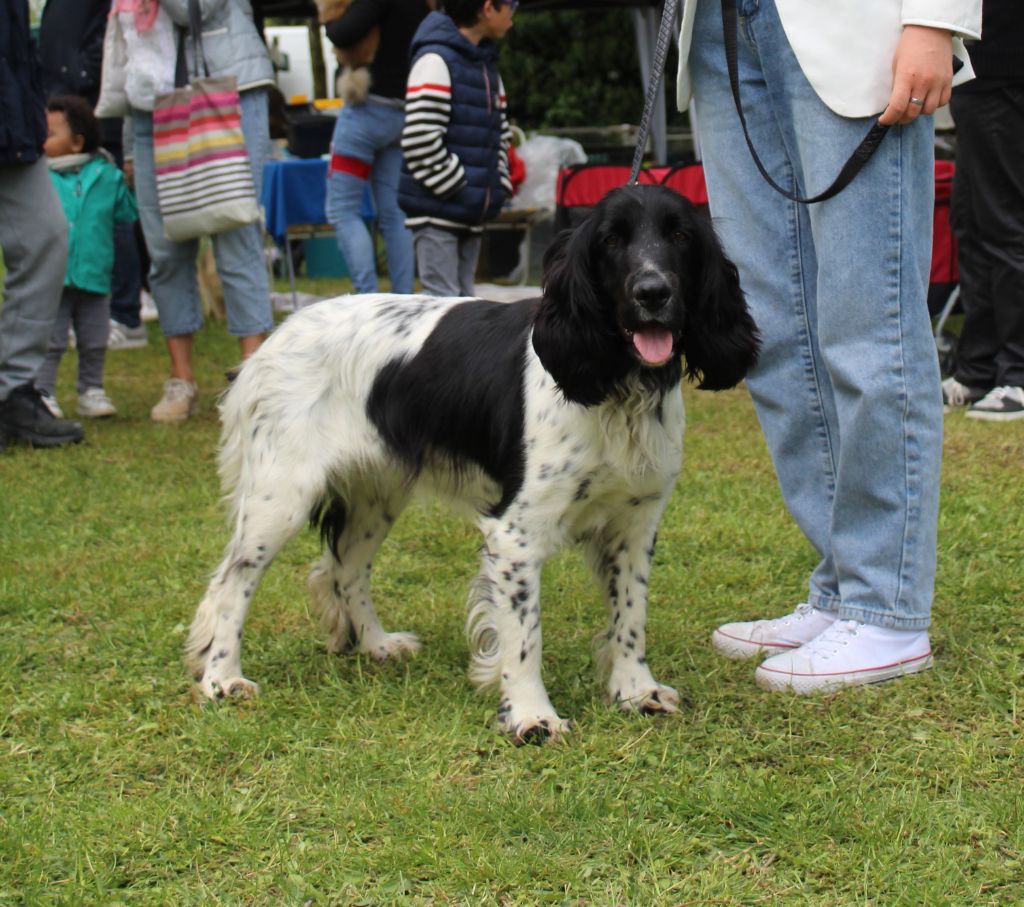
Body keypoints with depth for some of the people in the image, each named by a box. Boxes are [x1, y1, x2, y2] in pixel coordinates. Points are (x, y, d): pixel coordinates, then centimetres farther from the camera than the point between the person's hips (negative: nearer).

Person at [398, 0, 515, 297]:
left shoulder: (487, 65, 16)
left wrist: (497, 187, 10)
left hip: (472, 212, 8)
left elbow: (500, 136, 23)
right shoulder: (436, 60, -12)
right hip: (438, 208, -8)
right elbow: (421, 139, -20)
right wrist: (456, 189, -16)